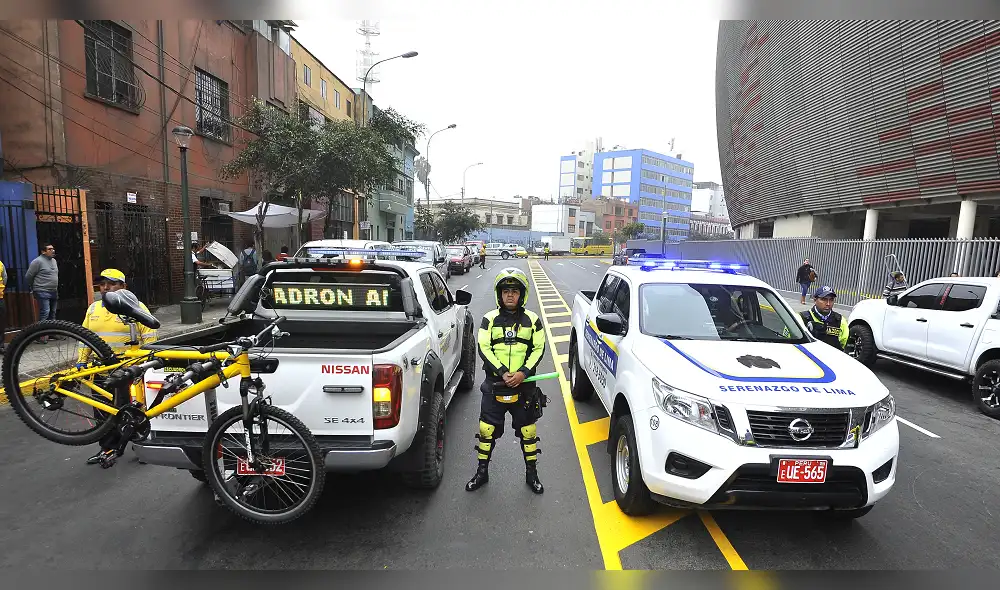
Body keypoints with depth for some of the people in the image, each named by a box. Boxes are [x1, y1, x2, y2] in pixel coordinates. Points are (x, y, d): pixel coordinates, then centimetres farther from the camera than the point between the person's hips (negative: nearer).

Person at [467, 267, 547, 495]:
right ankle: (482, 472, 26)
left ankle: (531, 473, 28)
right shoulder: (490, 319, -1)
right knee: (487, 429, 7)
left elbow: (539, 349, -1)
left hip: (524, 385, 0)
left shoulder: (532, 320, 1)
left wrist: (523, 373, -15)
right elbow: (484, 349, -5)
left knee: (528, 430, 10)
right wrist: (502, 373, -17)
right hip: (494, 384, 0)